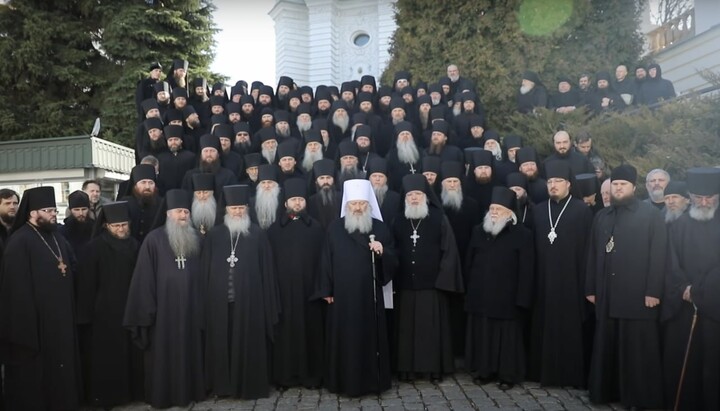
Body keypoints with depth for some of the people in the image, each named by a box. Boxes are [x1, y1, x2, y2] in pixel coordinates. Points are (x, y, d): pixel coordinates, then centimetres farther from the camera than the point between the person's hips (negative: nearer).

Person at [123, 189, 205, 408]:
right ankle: (163, 395, 18)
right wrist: (147, 309, -9)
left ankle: (190, 390, 23)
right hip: (164, 307, -3)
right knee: (164, 352, 5)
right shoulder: (154, 239, -7)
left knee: (191, 351, 10)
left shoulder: (196, 239, 6)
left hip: (191, 307, 4)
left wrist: (203, 304, 8)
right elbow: (144, 277, -7)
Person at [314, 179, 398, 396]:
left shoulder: (380, 228, 2)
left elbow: (394, 261, 2)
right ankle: (345, 381, 18)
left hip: (370, 295, 0)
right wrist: (326, 290, 0)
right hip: (342, 295, 0)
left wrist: (383, 252, -18)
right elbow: (326, 261, 3)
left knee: (370, 336, 6)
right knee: (344, 338, 5)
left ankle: (371, 380, 19)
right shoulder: (334, 228, 2)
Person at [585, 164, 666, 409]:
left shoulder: (651, 214, 0)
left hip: (638, 294, -4)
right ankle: (607, 391, 18)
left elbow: (658, 255, -6)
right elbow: (593, 254, 14)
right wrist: (590, 288, 10)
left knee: (638, 350, 2)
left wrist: (653, 291, -12)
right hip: (607, 295, 4)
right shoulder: (602, 216, 15)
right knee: (607, 347, 8)